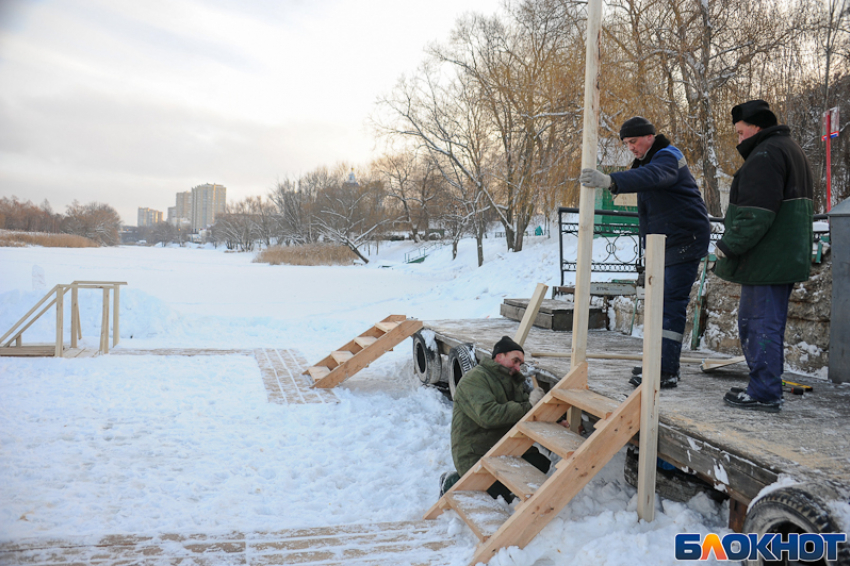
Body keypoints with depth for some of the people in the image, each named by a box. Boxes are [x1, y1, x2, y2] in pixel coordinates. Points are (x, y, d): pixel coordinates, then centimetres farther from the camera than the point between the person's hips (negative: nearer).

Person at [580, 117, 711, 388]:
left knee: (672, 304, -13)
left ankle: (666, 372, -13)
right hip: (664, 243, 10)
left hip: (684, 241, -10)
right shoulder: (650, 160, 18)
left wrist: (611, 180, -54)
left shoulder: (667, 157, -16)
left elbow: (651, 177, -39)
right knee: (662, 302, 13)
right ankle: (661, 362, 21)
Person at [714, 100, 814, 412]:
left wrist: (729, 245, -17)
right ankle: (764, 387, 23)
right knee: (754, 322, 16)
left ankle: (765, 393, -2)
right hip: (786, 256, 11)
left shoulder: (766, 154, -13)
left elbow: (756, 212, -23)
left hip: (766, 260, -11)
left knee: (762, 323, -6)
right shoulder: (790, 150, 22)